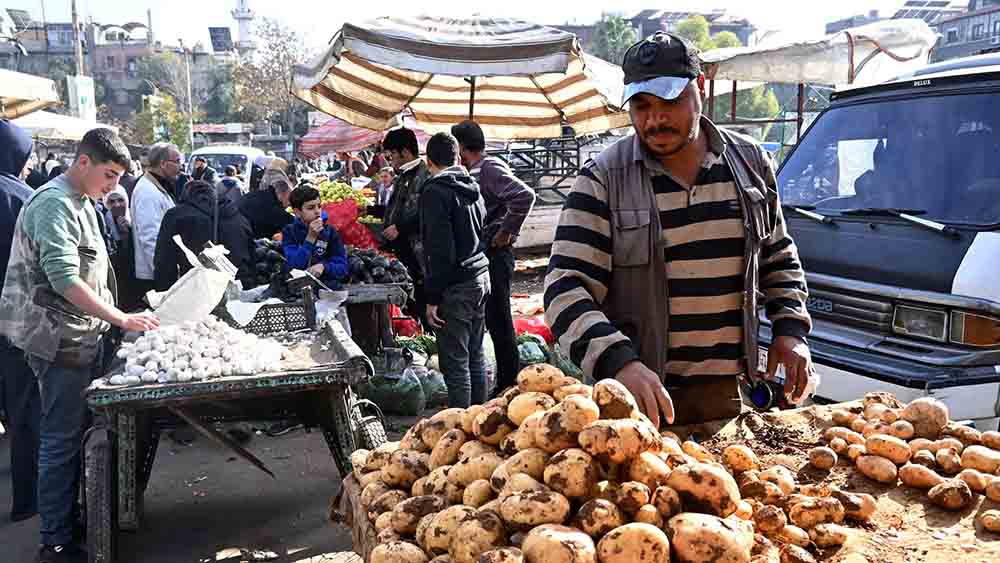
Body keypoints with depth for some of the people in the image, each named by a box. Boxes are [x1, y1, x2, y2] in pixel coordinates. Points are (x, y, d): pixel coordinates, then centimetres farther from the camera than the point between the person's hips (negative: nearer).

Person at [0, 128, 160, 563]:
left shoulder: (81, 203, 15)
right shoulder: (54, 204, -16)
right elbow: (64, 279, -25)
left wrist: (115, 320, 19)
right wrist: (122, 319, -26)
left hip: (83, 338, 9)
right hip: (61, 342, -9)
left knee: (79, 434, 15)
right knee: (62, 441, -2)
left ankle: (74, 517, 27)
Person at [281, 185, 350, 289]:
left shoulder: (330, 231, 6)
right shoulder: (289, 232, 4)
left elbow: (342, 268, 1)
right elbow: (294, 266, -9)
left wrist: (323, 266, -18)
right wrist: (310, 238, -15)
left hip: (328, 285, 1)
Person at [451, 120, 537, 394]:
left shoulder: (490, 169, -14)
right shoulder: (477, 171, 14)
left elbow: (525, 195, -28)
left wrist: (506, 232, -21)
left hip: (495, 255, -10)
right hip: (483, 255, 10)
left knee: (499, 320, -4)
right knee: (494, 319, 16)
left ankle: (510, 384, 5)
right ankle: (507, 380, 26)